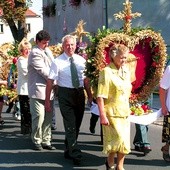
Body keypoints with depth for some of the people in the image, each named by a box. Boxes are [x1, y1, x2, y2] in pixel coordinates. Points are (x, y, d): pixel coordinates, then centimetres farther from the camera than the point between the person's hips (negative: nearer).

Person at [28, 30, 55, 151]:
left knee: (48, 117, 9)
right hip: (38, 90, -8)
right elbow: (43, 71, -14)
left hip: (49, 90, 8)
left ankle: (46, 141, 16)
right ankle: (37, 141, 6)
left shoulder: (47, 51, 17)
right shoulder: (35, 53, -9)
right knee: (39, 116, -7)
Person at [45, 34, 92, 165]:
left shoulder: (81, 60, 5)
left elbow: (85, 79, 11)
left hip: (80, 93, 5)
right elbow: (50, 81, -8)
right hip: (65, 94, -5)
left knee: (77, 125, 14)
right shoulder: (58, 62, -8)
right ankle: (76, 154, -1)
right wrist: (47, 100, -10)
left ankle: (68, 151, 31)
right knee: (70, 126, -6)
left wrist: (90, 96, 8)